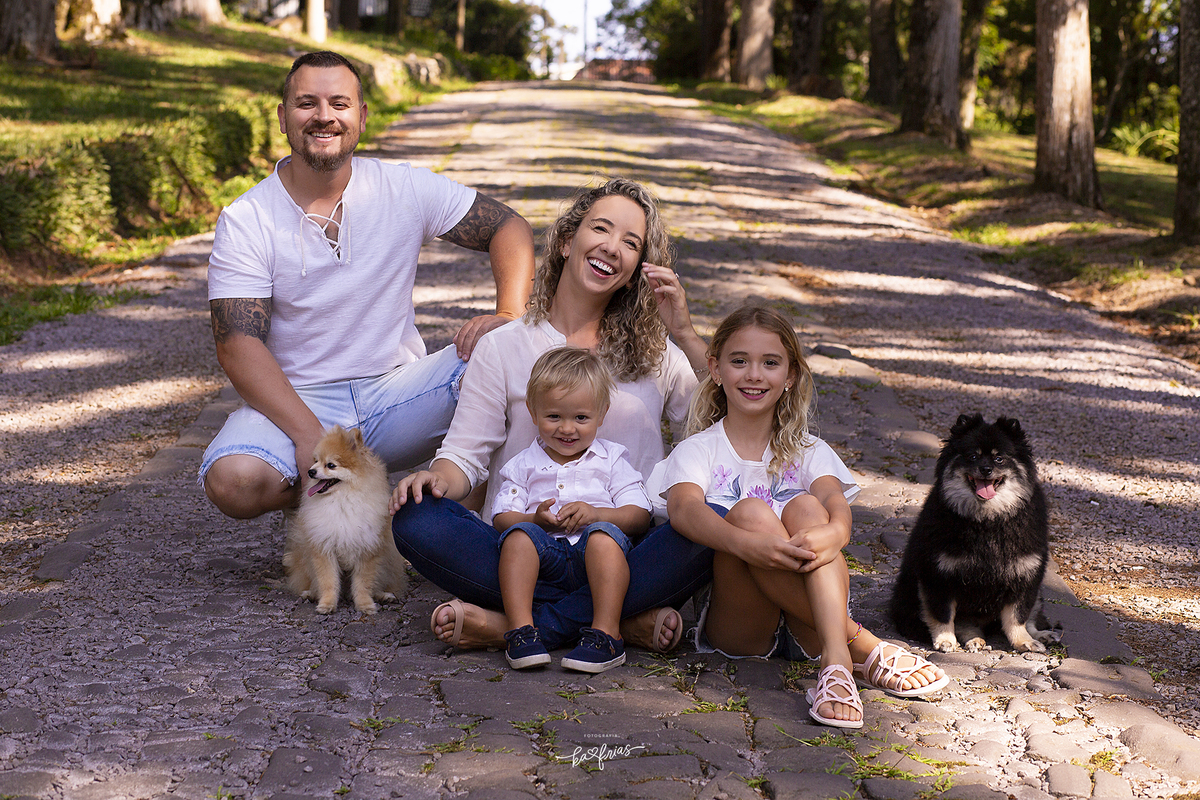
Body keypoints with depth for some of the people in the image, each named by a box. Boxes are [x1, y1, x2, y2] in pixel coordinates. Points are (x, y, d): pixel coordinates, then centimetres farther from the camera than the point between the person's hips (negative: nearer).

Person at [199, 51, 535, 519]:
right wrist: (310, 436, -28)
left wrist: (509, 314, -17)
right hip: (296, 402, -1)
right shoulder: (244, 222, -7)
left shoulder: (406, 190, 0)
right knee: (233, 481, -32)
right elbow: (238, 346, -14)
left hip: (396, 391, 1)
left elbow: (509, 227, 4)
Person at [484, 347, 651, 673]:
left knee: (603, 534, -32)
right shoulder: (523, 464, 17)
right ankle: (520, 627, -36)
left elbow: (640, 516, 3)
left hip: (594, 560, -1)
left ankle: (606, 632, -39)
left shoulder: (612, 459, 13)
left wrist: (594, 513, -15)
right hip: (545, 555, 1)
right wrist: (536, 520, -15)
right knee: (520, 534, -28)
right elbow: (502, 518, 6)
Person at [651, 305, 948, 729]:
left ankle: (834, 655, -43)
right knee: (749, 512, -27)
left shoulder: (809, 452, 15)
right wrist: (746, 543, -36)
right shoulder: (698, 450, 9)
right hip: (735, 626, -1)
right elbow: (684, 508, -15)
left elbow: (836, 503, -8)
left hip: (805, 625, 2)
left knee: (805, 507, -24)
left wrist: (832, 532, -34)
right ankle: (860, 645, -31)